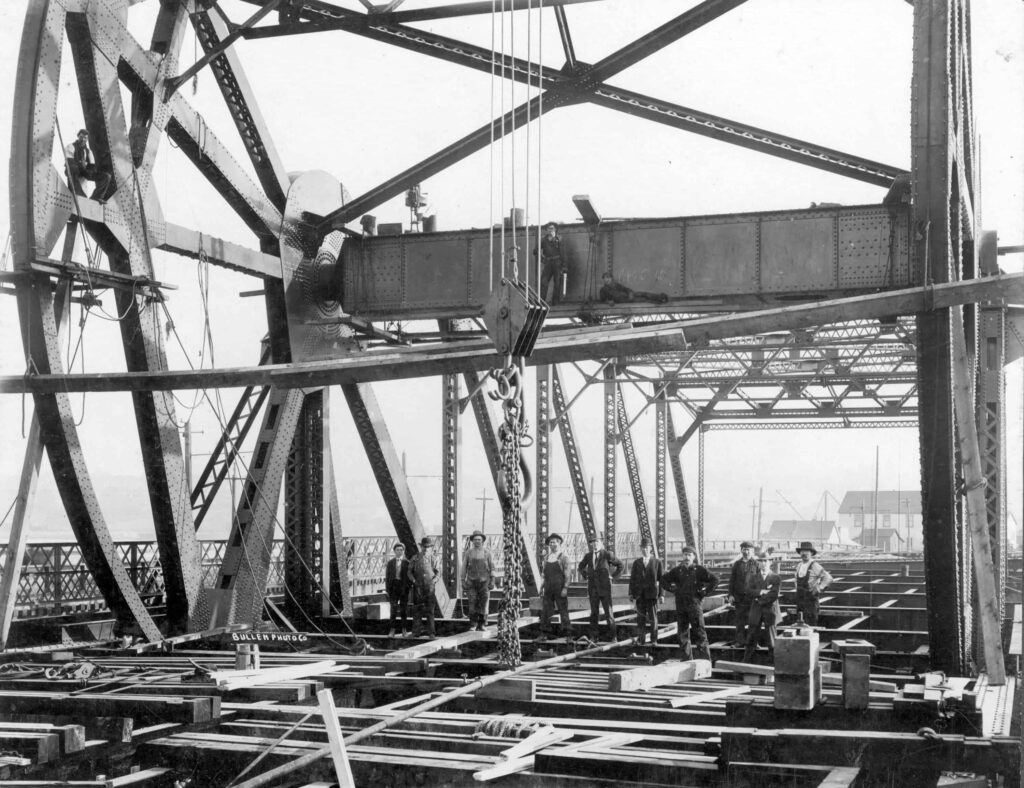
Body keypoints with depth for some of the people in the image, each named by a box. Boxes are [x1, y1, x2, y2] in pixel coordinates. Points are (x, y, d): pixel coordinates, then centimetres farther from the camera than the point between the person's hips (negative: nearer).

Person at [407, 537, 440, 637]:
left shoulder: (433, 559, 6)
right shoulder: (415, 558, 5)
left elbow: (438, 571, 8)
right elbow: (409, 572, 6)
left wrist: (434, 580, -10)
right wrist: (414, 581, -9)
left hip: (429, 587, 0)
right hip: (417, 587, 0)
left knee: (430, 609, -1)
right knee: (417, 610, 0)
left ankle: (431, 632, 3)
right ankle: (416, 632, 5)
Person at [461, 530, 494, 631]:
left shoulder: (487, 552, 0)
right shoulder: (468, 553, 2)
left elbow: (492, 567, 1)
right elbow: (464, 568, 6)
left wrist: (492, 581, -7)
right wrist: (463, 582, 0)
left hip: (484, 582, 0)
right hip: (472, 581, 0)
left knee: (483, 604, -3)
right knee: (472, 604, -8)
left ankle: (481, 625, 4)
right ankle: (473, 624, 4)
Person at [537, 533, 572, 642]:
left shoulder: (563, 557, -2)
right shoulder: (546, 557, 13)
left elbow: (567, 574, -7)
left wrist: (565, 588, -15)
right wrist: (541, 587, 10)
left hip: (560, 587, -5)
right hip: (548, 588, 5)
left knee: (563, 610, -2)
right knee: (545, 610, 1)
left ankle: (567, 634, 3)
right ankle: (544, 634, 4)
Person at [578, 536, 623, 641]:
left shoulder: (607, 554, -4)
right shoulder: (588, 556, 8)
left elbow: (620, 565, 3)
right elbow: (581, 566, 27)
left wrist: (613, 576, -2)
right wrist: (585, 575, 13)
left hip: (604, 588, -4)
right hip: (593, 588, 4)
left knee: (608, 612, -4)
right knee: (593, 613, 5)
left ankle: (613, 636, 1)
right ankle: (593, 637, 9)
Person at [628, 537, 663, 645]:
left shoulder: (657, 562, 4)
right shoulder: (637, 562, 10)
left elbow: (660, 580, 2)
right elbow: (632, 579, 10)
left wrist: (661, 594, -4)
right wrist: (631, 593, 3)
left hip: (652, 593, -2)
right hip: (640, 594, 2)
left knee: (653, 617, -1)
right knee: (641, 617, 3)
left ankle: (654, 640, 6)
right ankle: (641, 639, 8)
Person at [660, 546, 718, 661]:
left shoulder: (699, 570, -1)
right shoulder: (677, 570, 8)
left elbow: (714, 581, -2)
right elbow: (663, 580, 20)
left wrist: (704, 592, -4)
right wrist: (673, 589, 8)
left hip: (694, 605, -4)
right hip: (680, 606, 4)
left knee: (699, 634, -5)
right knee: (682, 634, 7)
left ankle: (705, 659, -3)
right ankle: (687, 660, 15)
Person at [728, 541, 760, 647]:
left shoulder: (756, 563, 2)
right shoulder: (737, 564, 10)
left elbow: (761, 580, 1)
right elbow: (732, 579, 10)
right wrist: (730, 594, 2)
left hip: (753, 596, -2)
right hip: (739, 597, 2)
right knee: (740, 620, 4)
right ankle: (740, 640, 10)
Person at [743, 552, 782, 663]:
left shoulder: (776, 577, 1)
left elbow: (774, 595, -10)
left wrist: (759, 599, -7)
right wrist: (761, 592, -16)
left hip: (770, 611, -2)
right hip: (755, 612, 3)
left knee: (771, 640, 1)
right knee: (751, 639, 1)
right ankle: (746, 662, 4)